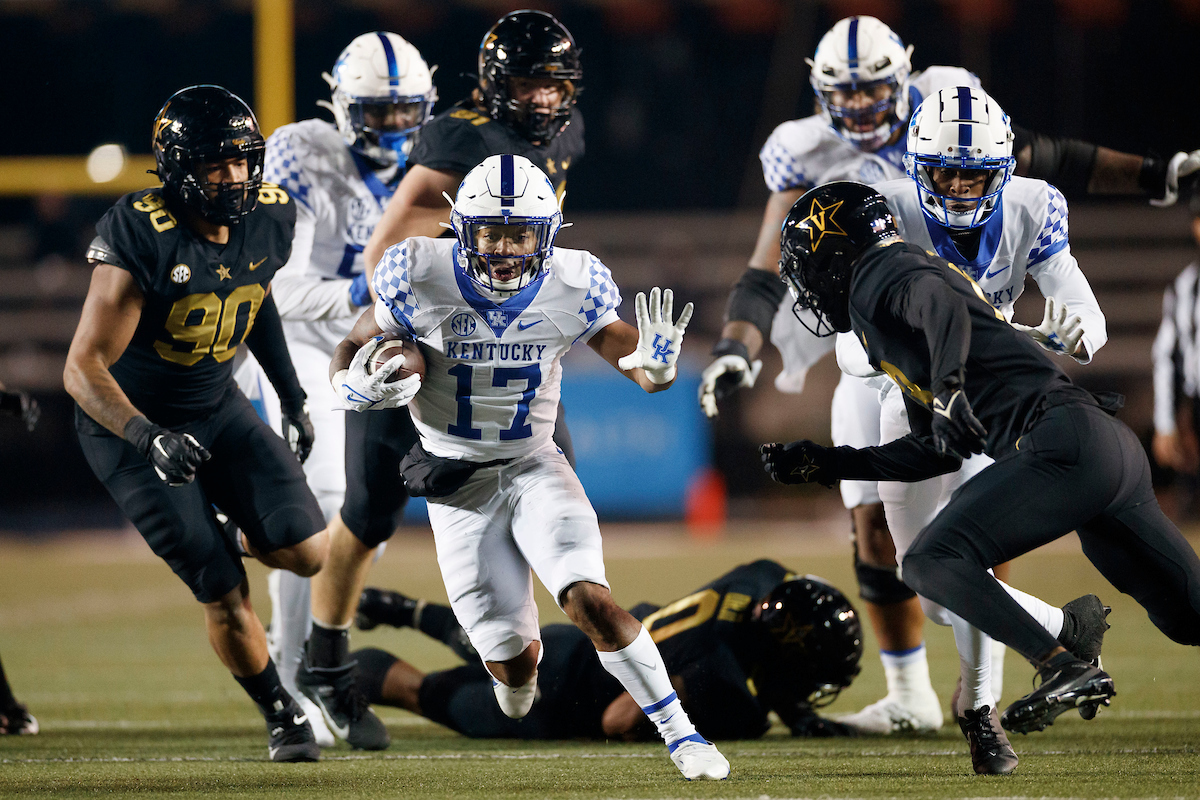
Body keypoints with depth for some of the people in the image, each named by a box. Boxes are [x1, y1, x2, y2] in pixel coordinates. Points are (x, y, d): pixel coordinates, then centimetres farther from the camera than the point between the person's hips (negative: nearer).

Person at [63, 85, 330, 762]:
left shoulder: (270, 218, -9)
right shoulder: (141, 238, -28)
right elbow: (84, 369, -28)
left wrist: (294, 395, 14)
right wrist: (150, 440, -41)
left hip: (220, 407, 5)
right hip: (134, 426, -5)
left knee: (308, 553, -9)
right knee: (225, 595, -8)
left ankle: (246, 537, 26)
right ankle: (282, 715, 17)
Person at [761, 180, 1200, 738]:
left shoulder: (879, 277, 1)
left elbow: (943, 307, -24)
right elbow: (937, 453, 31)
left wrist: (950, 387, -40)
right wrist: (825, 463, 31)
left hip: (1064, 438, -10)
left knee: (932, 562, -14)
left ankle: (1066, 670, -24)